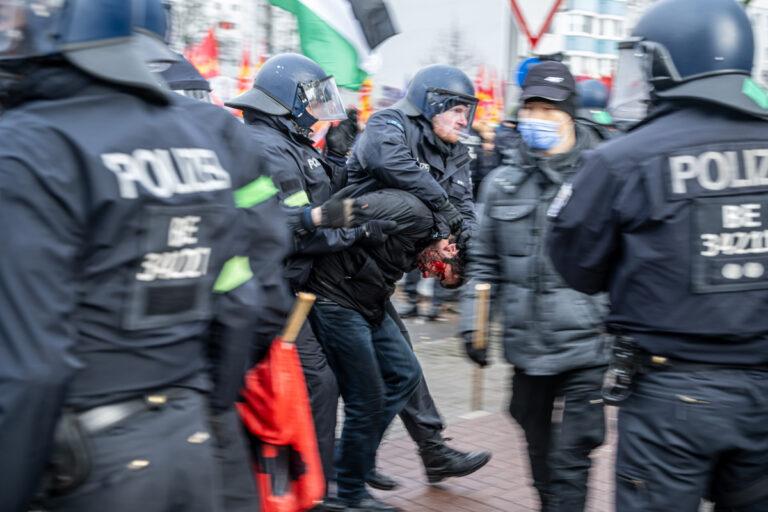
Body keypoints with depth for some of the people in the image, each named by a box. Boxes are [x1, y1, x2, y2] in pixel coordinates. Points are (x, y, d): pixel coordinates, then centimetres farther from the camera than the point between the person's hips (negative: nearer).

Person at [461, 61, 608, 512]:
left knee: (570, 460, -2)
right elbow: (485, 262, 14)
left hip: (584, 345, -4)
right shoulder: (503, 182, 7)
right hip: (527, 347, 4)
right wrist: (473, 323, 8)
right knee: (539, 453, 18)